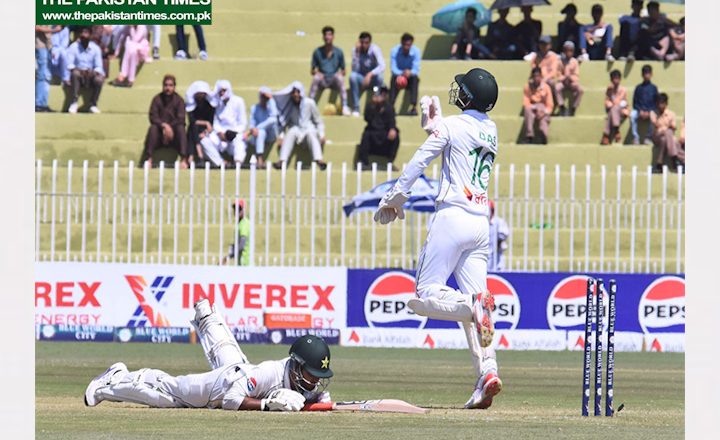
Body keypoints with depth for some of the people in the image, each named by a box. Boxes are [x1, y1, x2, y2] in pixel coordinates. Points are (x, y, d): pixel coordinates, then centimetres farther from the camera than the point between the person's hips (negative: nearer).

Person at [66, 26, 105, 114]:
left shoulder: (95, 48, 0)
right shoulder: (73, 47, -3)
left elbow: (99, 66, -3)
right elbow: (70, 65, -10)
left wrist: (93, 72, -27)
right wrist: (79, 70, -30)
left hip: (91, 75, 1)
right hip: (79, 76, -1)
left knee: (99, 79, -31)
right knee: (75, 74, -35)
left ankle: (93, 104, -16)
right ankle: (74, 103, -32)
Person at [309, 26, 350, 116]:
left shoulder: (338, 52, 4)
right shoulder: (317, 52, 3)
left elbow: (343, 71, 6)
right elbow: (312, 71, 5)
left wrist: (340, 73, -16)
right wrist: (317, 73, -18)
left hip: (334, 81, 0)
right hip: (322, 81, 0)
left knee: (339, 78, -33)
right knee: (316, 77, -33)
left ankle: (345, 107, -37)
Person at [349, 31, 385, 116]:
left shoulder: (375, 49, -16)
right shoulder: (356, 50, -10)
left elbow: (382, 66, -28)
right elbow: (355, 69, -19)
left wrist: (370, 74, -43)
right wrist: (357, 53, -27)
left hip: (373, 79, -2)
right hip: (361, 79, 2)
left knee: (379, 76, -36)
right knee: (352, 75, -31)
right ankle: (356, 109, -27)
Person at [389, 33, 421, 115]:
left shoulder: (416, 51, -15)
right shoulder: (395, 51, -15)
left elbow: (416, 69, -20)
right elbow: (393, 68, -21)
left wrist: (410, 72, -44)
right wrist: (400, 74, -43)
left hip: (410, 76, 0)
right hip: (399, 74, 0)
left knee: (415, 79, -33)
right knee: (394, 79, -33)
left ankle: (414, 107, -35)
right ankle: (391, 106, -33)